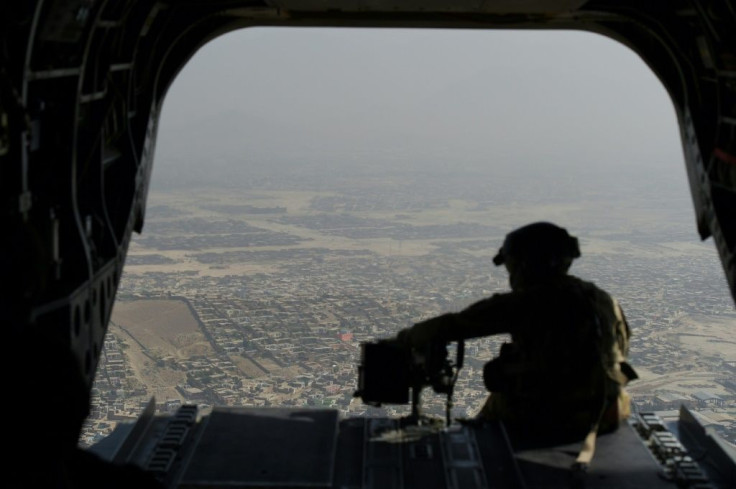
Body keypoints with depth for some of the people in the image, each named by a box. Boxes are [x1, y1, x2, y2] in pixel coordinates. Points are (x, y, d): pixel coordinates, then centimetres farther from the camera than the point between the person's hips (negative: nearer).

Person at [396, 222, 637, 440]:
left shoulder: (523, 305, -13)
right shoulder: (605, 301, 1)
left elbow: (454, 325, -7)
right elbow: (622, 348, 14)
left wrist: (409, 336, 10)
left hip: (541, 418, -4)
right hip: (605, 416, 4)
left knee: (497, 401, 25)